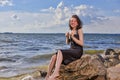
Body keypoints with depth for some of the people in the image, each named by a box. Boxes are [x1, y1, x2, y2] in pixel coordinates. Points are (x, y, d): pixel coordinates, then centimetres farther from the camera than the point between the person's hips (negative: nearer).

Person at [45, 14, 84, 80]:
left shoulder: (79, 30, -3)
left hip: (78, 51, -6)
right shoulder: (71, 31, 16)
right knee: (54, 57, -15)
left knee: (60, 51, -30)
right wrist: (67, 37, 0)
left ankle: (56, 72, -35)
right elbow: (67, 43, 20)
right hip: (71, 50, 6)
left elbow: (81, 43, -12)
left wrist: (73, 37, -19)